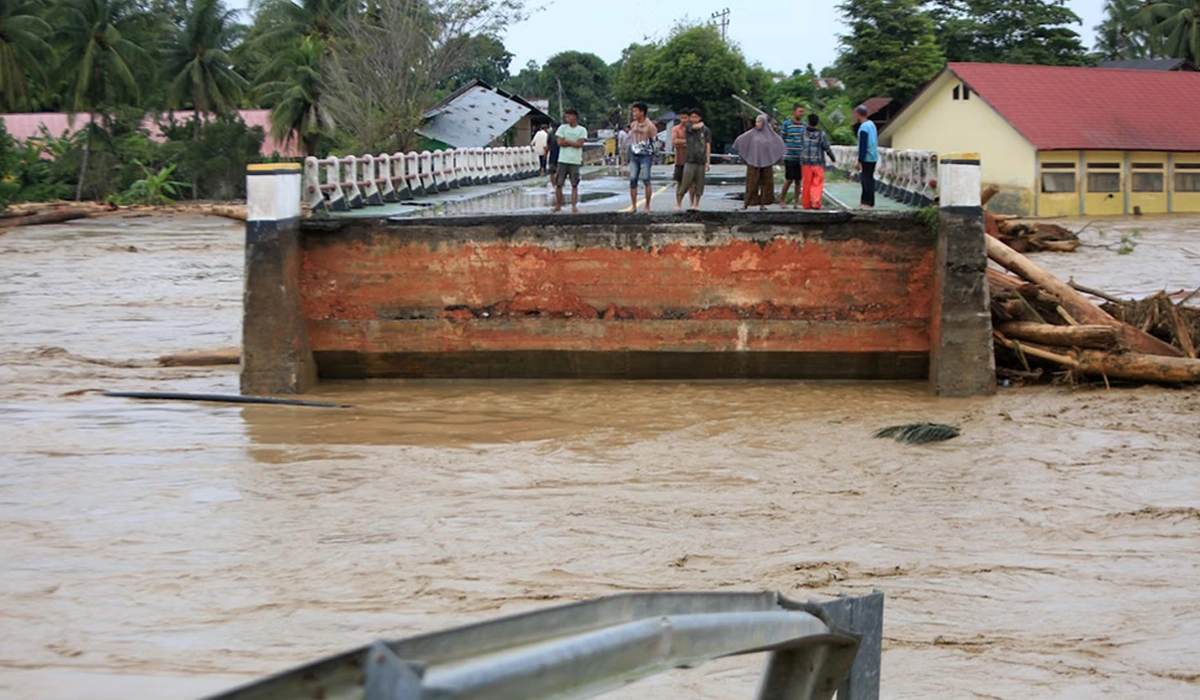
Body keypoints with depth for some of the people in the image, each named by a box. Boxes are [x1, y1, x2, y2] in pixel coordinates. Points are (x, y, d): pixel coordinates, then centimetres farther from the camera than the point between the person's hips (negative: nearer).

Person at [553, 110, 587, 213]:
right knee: (558, 184, 0)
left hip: (575, 161, -1)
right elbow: (560, 142, -2)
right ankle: (558, 205, 9)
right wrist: (573, 143, -4)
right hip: (563, 160, 1)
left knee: (574, 185, -2)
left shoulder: (582, 130, 4)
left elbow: (579, 144, -8)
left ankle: (574, 206, 0)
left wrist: (567, 141, -4)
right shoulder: (562, 128, 8)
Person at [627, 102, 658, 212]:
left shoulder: (650, 126, -7)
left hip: (645, 156, -5)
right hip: (634, 156, 5)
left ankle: (647, 206, 4)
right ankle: (634, 206, 4)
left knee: (646, 181, -4)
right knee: (632, 180, 0)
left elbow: (656, 141, -5)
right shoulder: (633, 125, 11)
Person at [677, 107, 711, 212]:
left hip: (701, 160, 1)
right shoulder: (688, 127, 5)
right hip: (690, 159, -1)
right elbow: (696, 127, -15)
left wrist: (708, 162, -2)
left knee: (698, 184, 5)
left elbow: (708, 146, 4)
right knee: (686, 182, -8)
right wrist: (701, 124, 8)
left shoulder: (706, 130, 6)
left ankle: (696, 204, 14)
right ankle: (678, 202, -2)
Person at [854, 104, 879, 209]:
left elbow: (863, 146, -20)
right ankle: (865, 201, 19)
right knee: (868, 178, 14)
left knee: (867, 179, -6)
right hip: (873, 156, 10)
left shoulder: (863, 128, -18)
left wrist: (859, 161, -17)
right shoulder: (871, 124, 12)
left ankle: (868, 202, -5)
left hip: (867, 158, -10)